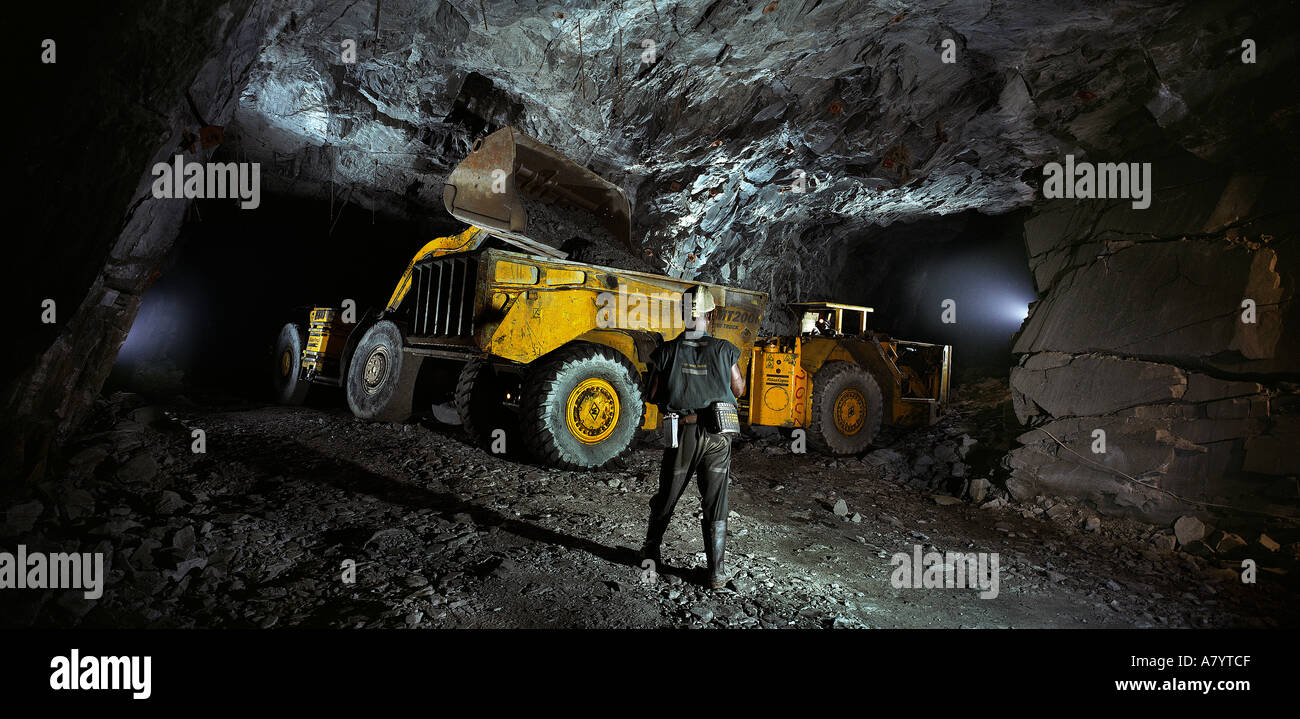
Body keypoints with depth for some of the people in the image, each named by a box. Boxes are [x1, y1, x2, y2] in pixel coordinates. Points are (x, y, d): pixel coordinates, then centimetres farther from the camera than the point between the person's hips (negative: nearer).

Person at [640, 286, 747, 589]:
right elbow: (738, 389, 7)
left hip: (681, 434, 0)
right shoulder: (724, 350, -5)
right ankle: (717, 572, 11)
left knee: (666, 498, 19)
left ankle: (651, 551, 37)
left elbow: (653, 395, 0)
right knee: (715, 506, 9)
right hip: (716, 437, 0)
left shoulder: (667, 351, -5)